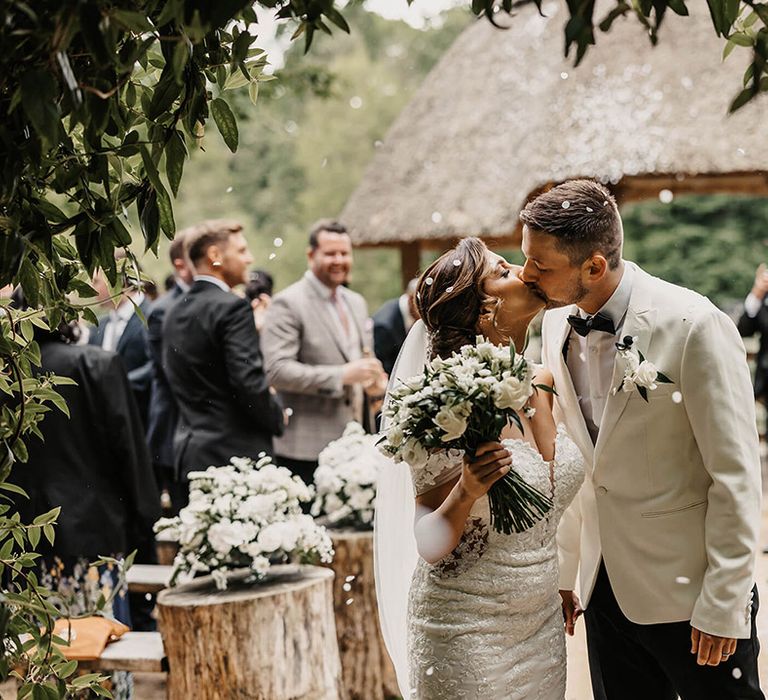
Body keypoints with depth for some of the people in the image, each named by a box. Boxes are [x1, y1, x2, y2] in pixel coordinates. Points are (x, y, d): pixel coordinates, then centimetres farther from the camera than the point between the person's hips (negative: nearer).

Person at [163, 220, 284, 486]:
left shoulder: (173, 313, 13)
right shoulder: (232, 308, -13)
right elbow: (249, 381, -19)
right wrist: (277, 417, -3)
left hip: (189, 453, 8)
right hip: (236, 451, -8)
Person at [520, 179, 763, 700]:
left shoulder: (694, 326, -19)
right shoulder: (557, 324, 0)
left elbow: (736, 477, -16)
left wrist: (722, 607, -14)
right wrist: (562, 572, 10)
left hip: (691, 595, -6)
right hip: (606, 588, 6)